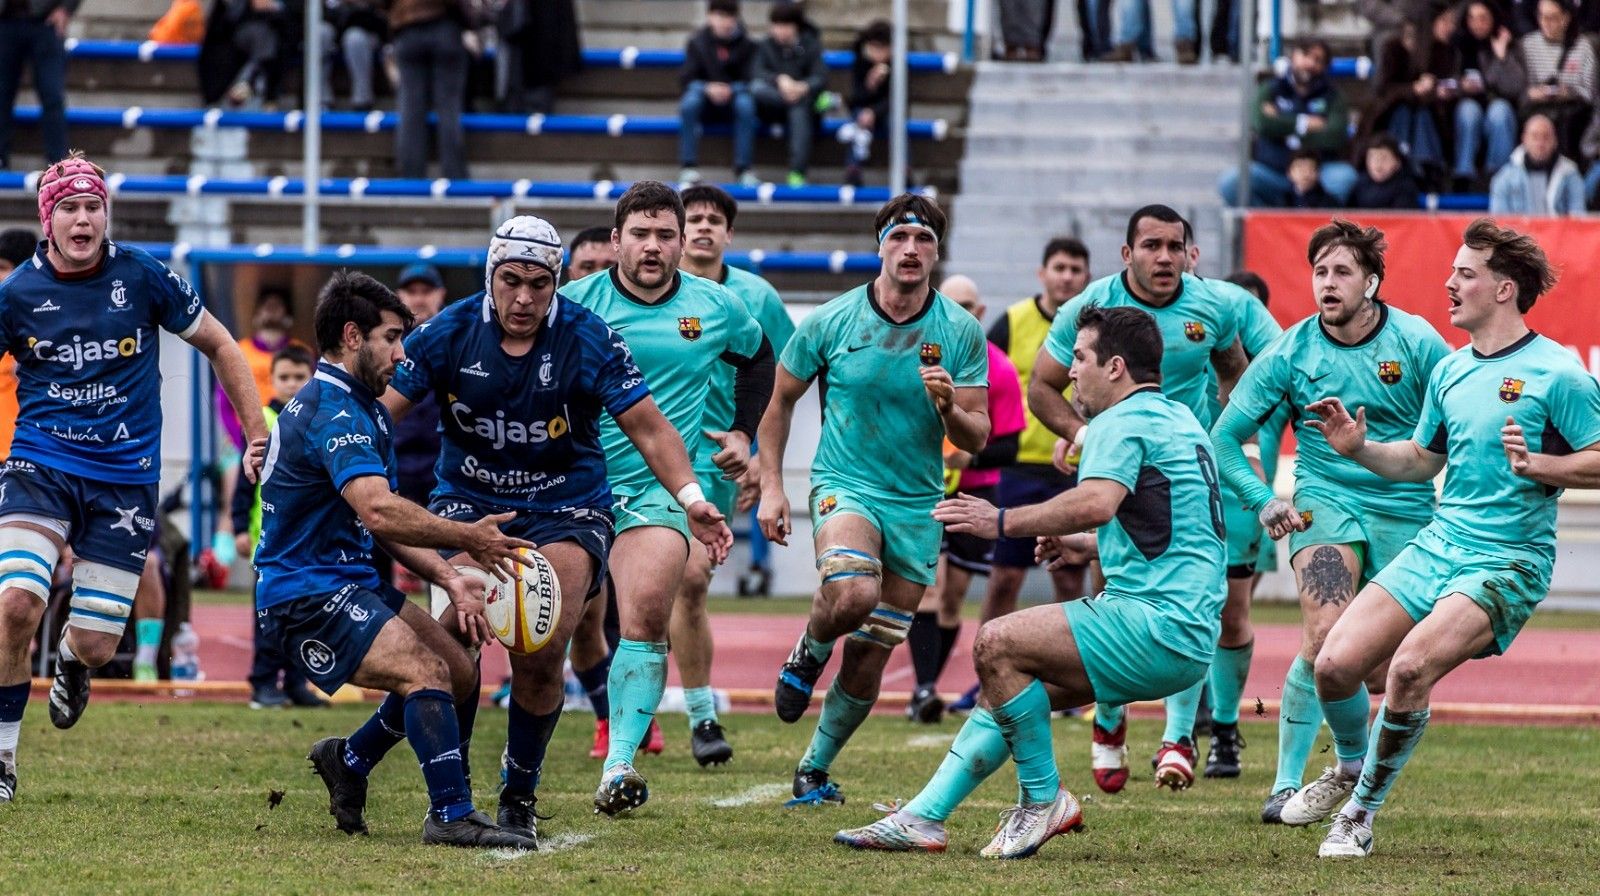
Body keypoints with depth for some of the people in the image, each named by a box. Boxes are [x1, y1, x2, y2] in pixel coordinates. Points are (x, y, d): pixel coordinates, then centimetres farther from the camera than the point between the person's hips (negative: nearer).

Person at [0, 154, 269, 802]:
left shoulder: (143, 278, -4)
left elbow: (218, 344, 9)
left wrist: (259, 437, 7)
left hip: (125, 477, 0)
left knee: (96, 646, -2)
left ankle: (71, 658, 40)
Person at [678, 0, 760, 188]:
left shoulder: (746, 44, -1)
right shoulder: (697, 42, 1)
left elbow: (748, 80, -5)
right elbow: (687, 79, -3)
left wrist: (731, 90, -26)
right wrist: (708, 88, -24)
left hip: (733, 98, -1)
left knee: (745, 104, -34)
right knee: (689, 102, -32)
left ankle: (743, 169, -30)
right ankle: (688, 167, -30)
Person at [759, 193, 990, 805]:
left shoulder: (962, 332, -3)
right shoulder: (831, 322, -5)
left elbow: (976, 438, -2)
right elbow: (780, 403, 8)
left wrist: (948, 408, -23)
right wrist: (771, 486, 2)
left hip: (918, 506, 2)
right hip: (844, 486, -2)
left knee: (870, 658, 5)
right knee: (852, 595, -33)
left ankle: (815, 768, 25)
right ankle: (809, 652, 1)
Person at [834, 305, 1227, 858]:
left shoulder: (1122, 422, -9)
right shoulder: (1178, 418, 22)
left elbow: (1095, 503, -29)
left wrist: (1003, 521, -21)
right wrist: (1078, 544, 33)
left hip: (1158, 626, -11)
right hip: (1187, 638, 11)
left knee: (997, 644, -17)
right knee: (1007, 683, 14)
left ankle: (1043, 801, -7)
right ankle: (923, 817, 13)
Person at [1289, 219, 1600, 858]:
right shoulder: (1449, 372, 13)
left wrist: (1537, 465, -23)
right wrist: (1359, 448, 8)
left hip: (1508, 560, -7)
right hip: (1436, 544, 7)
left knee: (1410, 666, -28)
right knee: (1335, 664, -7)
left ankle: (1363, 809, -8)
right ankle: (1351, 765, 25)